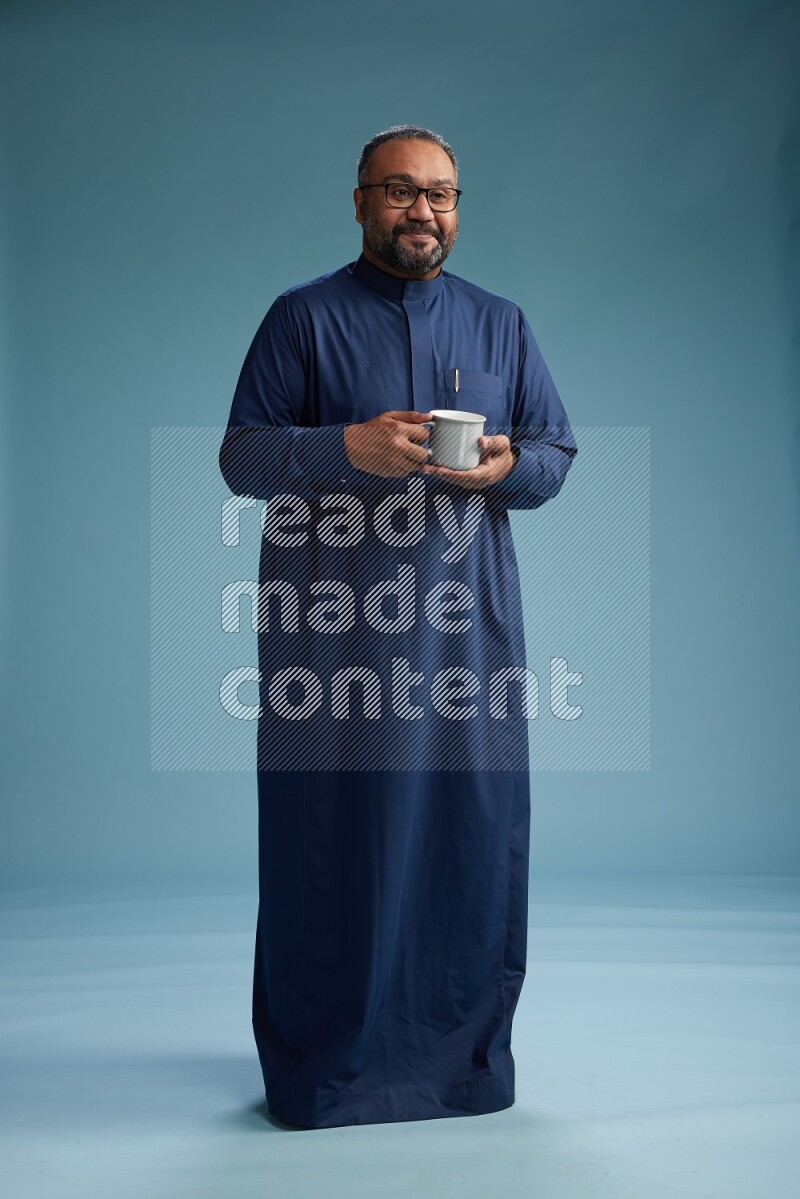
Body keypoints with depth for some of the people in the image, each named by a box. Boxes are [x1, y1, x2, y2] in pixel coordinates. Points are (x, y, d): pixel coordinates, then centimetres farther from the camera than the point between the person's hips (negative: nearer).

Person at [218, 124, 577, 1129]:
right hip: (334, 618, -2)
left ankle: (463, 1050, 19)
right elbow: (240, 457, 0)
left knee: (474, 821, 3)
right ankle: (325, 1058, 16)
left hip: (466, 612, 3)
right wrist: (348, 447, -17)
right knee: (334, 828, 0)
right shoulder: (303, 318, 6)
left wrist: (506, 467, -9)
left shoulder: (500, 323, 16)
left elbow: (557, 454, 14)